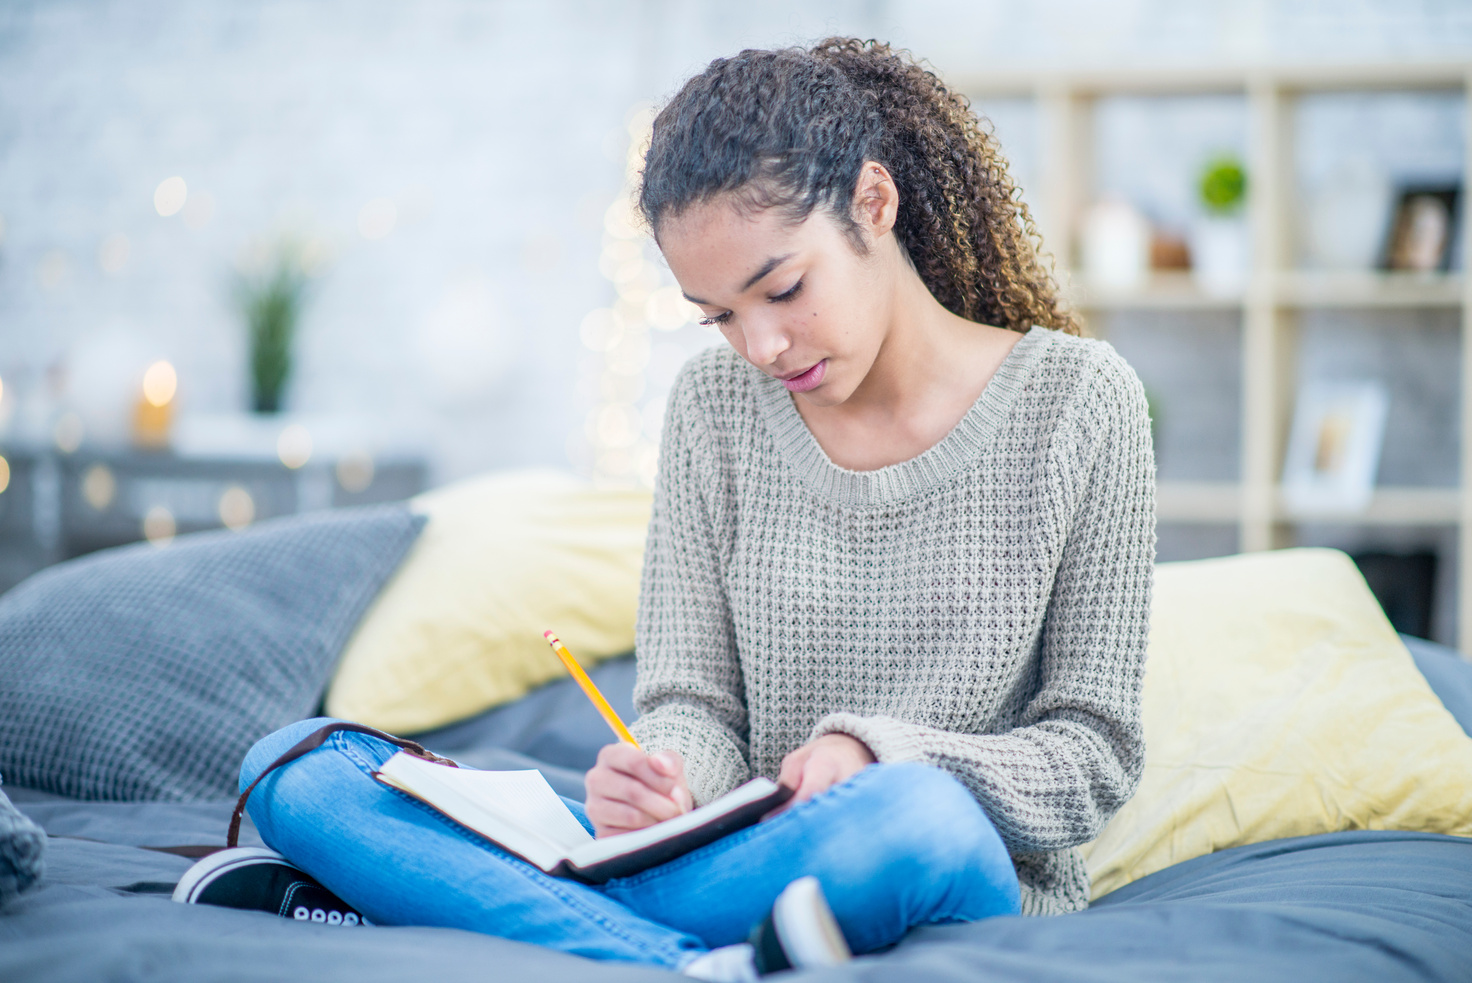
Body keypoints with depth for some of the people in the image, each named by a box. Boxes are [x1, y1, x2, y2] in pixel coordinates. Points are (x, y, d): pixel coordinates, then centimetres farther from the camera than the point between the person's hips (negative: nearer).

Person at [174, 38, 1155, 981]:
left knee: (915, 815, -43)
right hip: (761, 869, 4)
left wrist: (874, 753, -19)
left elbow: (1093, 755, -2)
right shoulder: (717, 406, 7)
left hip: (980, 895, -3)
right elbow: (695, 704, 5)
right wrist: (666, 780, -20)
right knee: (295, 768, -12)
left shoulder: (1075, 400, -3)